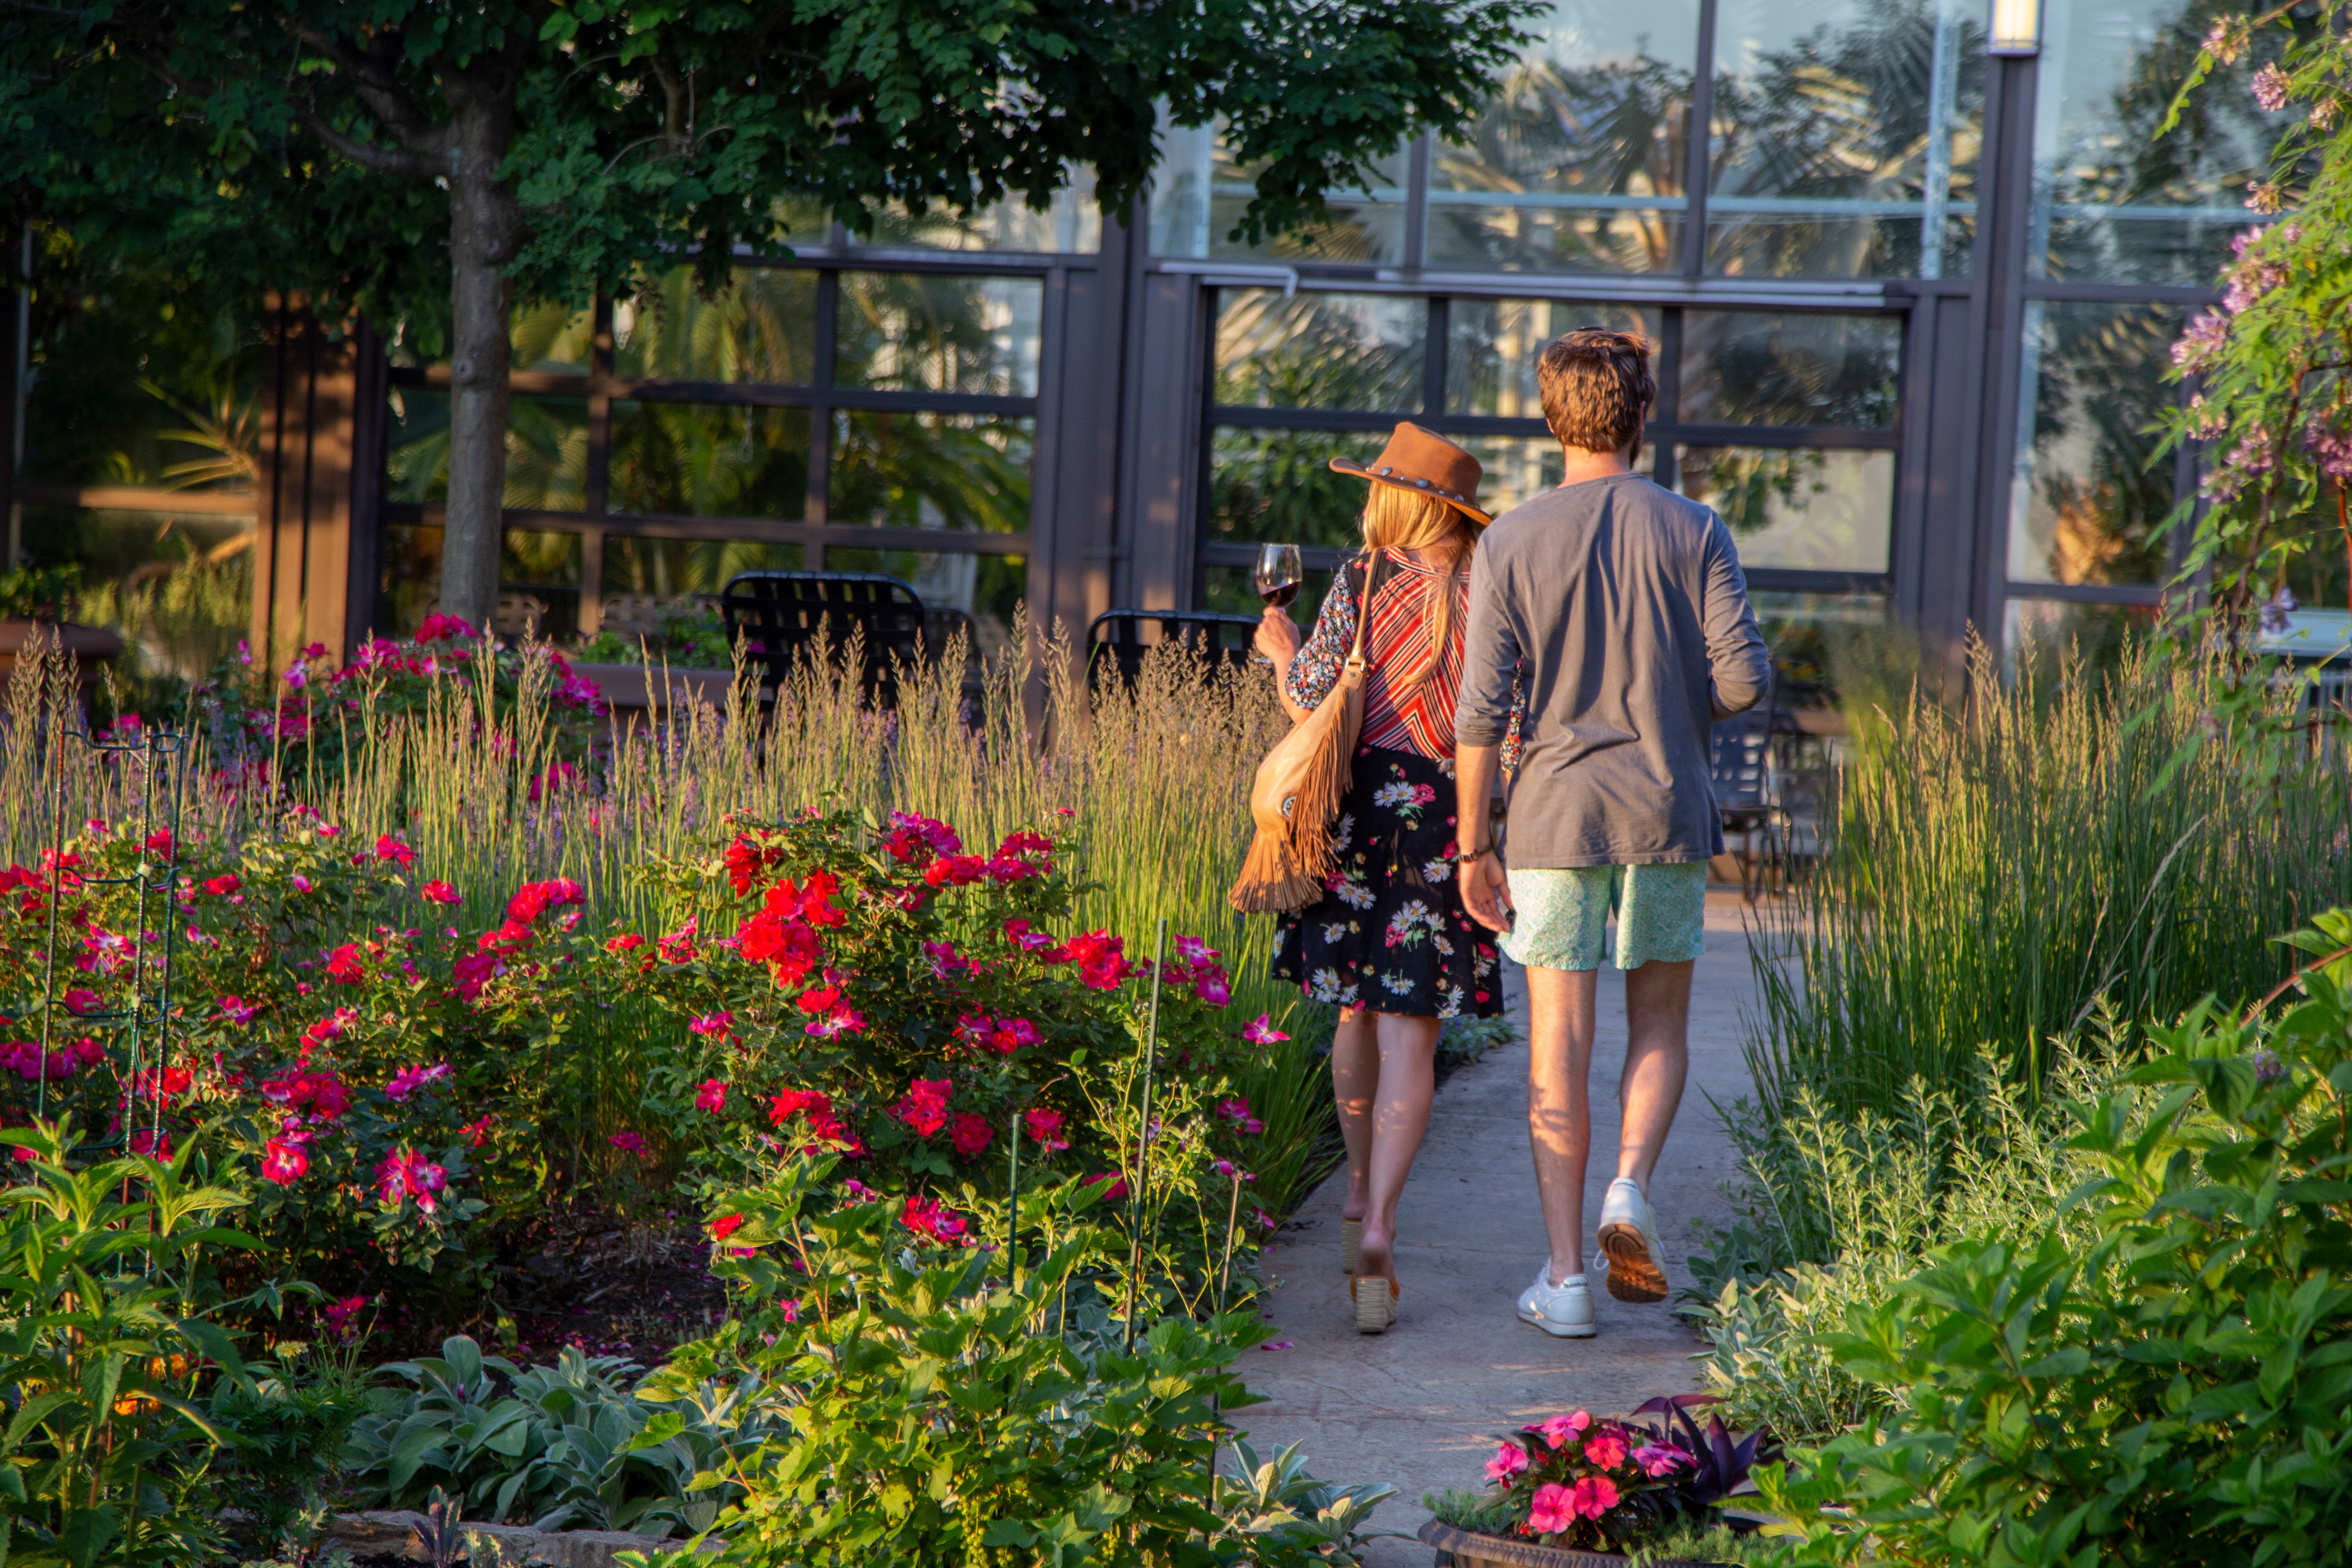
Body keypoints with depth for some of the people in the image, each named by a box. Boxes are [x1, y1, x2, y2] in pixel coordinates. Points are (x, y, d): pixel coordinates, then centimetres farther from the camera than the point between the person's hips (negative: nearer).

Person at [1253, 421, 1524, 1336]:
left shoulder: (1362, 584, -4)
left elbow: (1312, 703, -2)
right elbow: (1508, 724, -1)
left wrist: (1280, 650, 16)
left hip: (1360, 812, 0)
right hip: (1447, 823, 0)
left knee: (1358, 1008, 19)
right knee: (1409, 1034, -2)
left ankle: (1361, 1197, 31)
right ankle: (1379, 1225, -16)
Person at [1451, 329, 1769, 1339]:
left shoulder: (1510, 544, -3)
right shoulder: (1694, 533, -2)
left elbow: (1481, 708, -6)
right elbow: (1744, 679, -7)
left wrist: (1472, 848, 1)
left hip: (1555, 818, -1)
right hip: (1665, 815, 1)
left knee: (1558, 1047, 4)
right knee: (1660, 1023, 16)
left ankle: (1565, 1275, 4)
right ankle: (1630, 1191, -8)